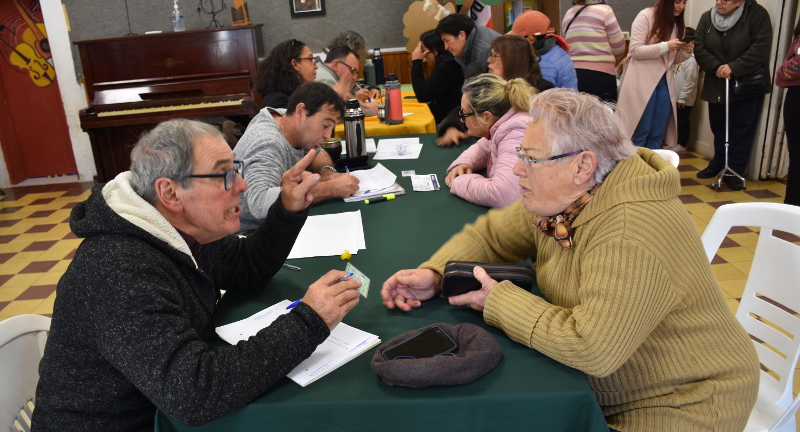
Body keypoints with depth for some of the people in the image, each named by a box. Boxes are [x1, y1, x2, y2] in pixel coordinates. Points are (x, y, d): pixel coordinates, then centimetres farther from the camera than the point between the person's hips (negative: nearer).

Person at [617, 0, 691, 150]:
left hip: (664, 83, 7)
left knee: (657, 134, 5)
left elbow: (672, 59, 17)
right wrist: (665, 46, -19)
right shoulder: (646, 16, -6)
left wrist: (685, 51, -3)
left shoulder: (676, 23, 14)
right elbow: (635, 50, -13)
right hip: (643, 82, -6)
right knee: (640, 132, -6)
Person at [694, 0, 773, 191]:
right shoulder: (707, 18, 2)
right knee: (718, 128, 13)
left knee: (741, 130, -1)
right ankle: (717, 165, 29)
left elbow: (761, 48, -17)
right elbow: (699, 48, -5)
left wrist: (734, 68, -25)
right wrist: (716, 67, -19)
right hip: (717, 87, 4)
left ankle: (734, 172, 6)